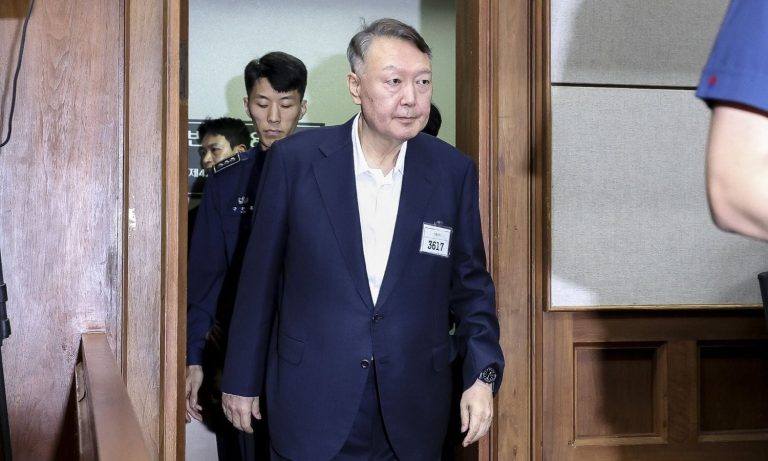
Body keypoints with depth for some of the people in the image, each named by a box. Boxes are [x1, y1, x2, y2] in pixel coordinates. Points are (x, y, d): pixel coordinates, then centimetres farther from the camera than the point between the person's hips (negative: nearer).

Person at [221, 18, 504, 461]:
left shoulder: (454, 171, -3)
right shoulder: (296, 158, -8)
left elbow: (471, 284, 6)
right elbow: (260, 279, 0)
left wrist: (484, 374, -5)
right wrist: (243, 379, 5)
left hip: (413, 412, 2)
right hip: (312, 406, -2)